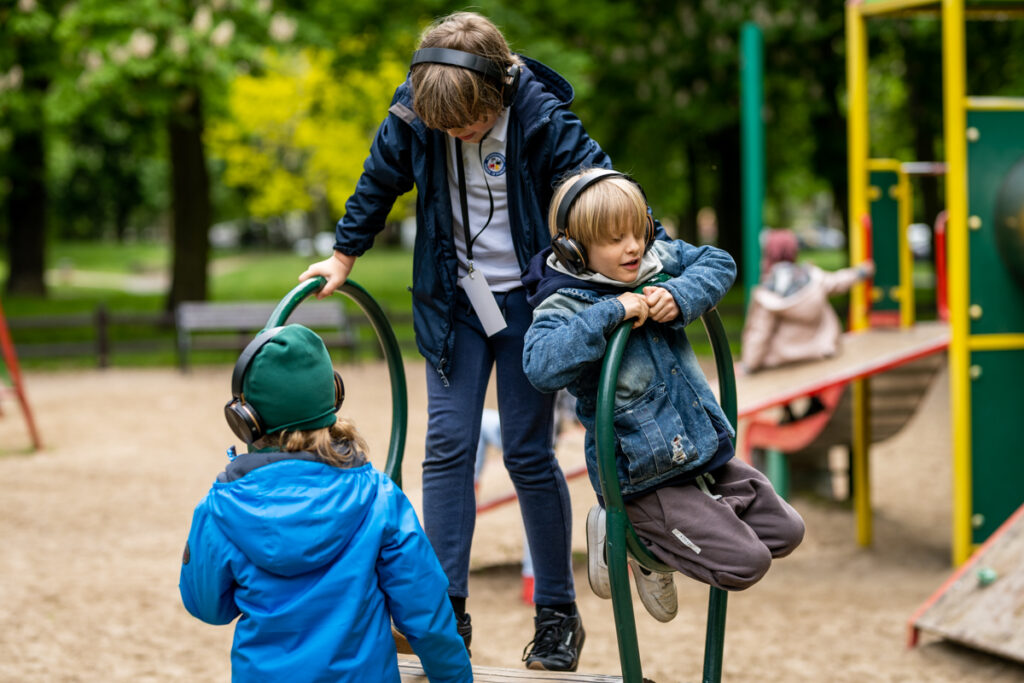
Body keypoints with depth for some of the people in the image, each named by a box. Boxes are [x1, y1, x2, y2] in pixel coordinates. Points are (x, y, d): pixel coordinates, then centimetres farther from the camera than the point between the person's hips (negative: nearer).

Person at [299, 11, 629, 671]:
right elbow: (378, 184, 7)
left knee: (529, 454, 0)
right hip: (453, 301, 3)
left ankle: (559, 613, 13)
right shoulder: (412, 115, -11)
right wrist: (344, 256, 17)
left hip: (527, 300, -3)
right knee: (448, 445, -3)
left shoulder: (541, 117, -22)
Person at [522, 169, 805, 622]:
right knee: (744, 563, -14)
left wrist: (680, 296, -16)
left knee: (784, 533, 16)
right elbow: (541, 367, -35)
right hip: (645, 478, -8)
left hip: (704, 448, 8)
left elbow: (718, 263, 5)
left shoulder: (657, 261, 2)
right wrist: (609, 313, -37)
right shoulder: (563, 305, -18)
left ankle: (658, 545, 26)